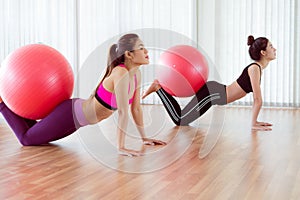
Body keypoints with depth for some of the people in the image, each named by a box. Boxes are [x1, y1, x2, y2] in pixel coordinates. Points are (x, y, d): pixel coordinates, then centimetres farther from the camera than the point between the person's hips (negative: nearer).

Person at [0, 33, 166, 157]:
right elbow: (123, 113, -33)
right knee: (26, 139, 9)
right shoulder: (121, 73, -30)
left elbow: (136, 108, 4)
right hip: (70, 113, -8)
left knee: (39, 136, 28)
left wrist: (144, 137, 5)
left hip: (78, 114, 8)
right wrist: (120, 148, -32)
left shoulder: (136, 73, -4)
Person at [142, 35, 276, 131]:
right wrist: (254, 124, -15)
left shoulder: (258, 67, 10)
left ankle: (161, 86, 19)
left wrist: (255, 121, 15)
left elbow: (257, 98, 17)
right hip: (211, 93, -9)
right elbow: (257, 100, -21)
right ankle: (158, 88, 2)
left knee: (181, 119, 15)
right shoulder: (255, 68, -19)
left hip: (215, 92, 9)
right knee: (179, 120, -6)